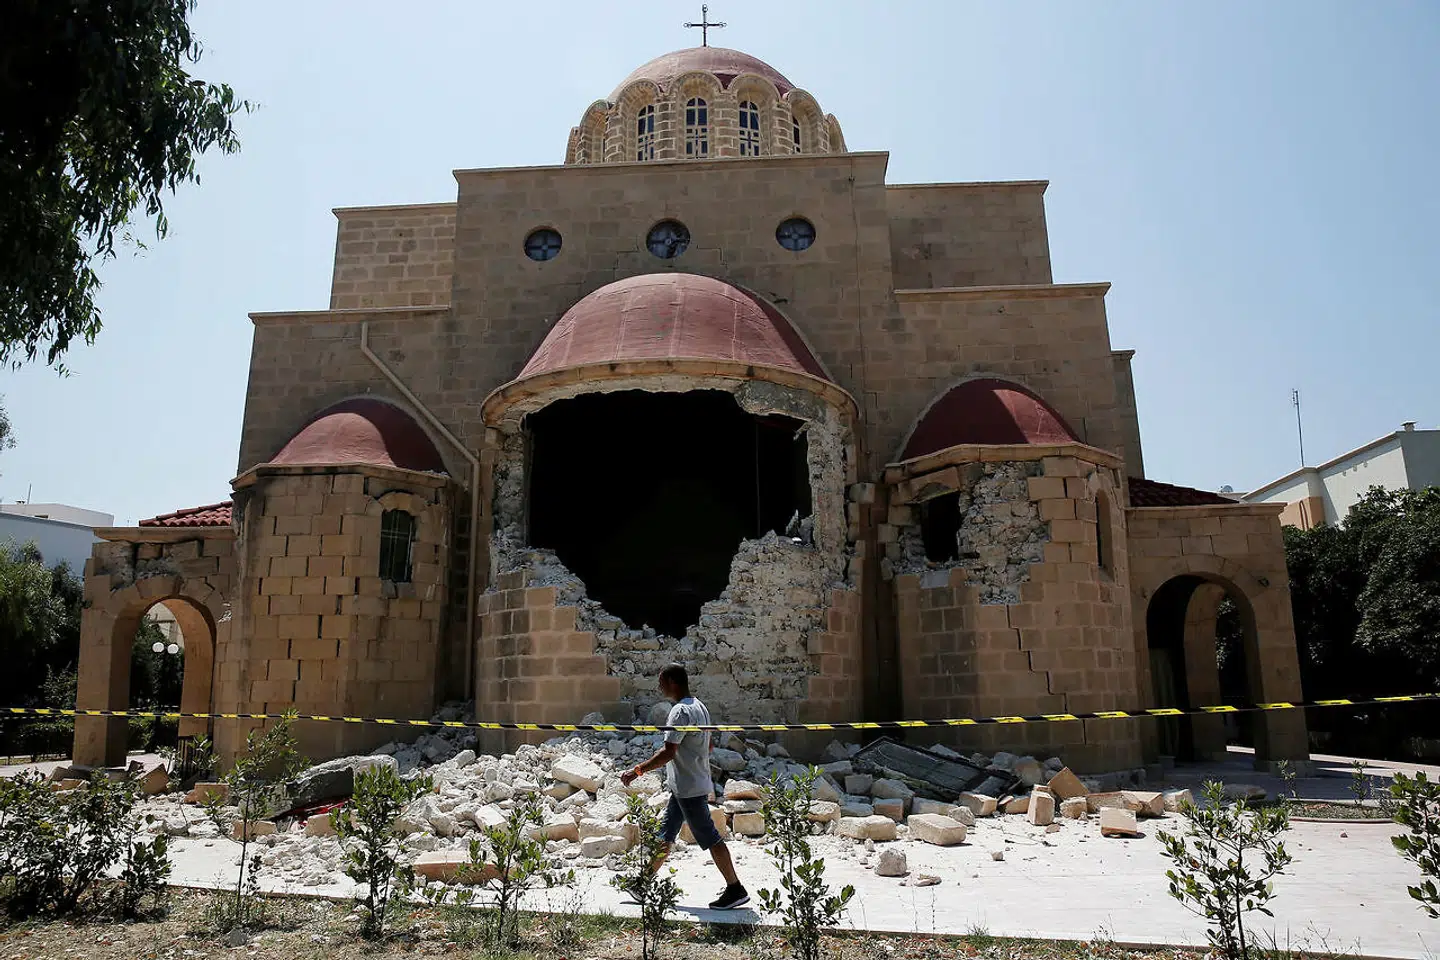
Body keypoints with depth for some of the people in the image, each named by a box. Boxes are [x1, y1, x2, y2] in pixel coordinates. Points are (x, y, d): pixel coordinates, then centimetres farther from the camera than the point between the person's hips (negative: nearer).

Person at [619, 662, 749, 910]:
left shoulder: (681, 712, -20)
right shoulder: (699, 707, 11)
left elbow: (668, 752, -26)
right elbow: (709, 746, 19)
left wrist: (636, 771, -21)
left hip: (689, 789, -10)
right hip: (684, 787, 10)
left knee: (709, 838, -2)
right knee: (665, 835, 15)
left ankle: (735, 890, 6)